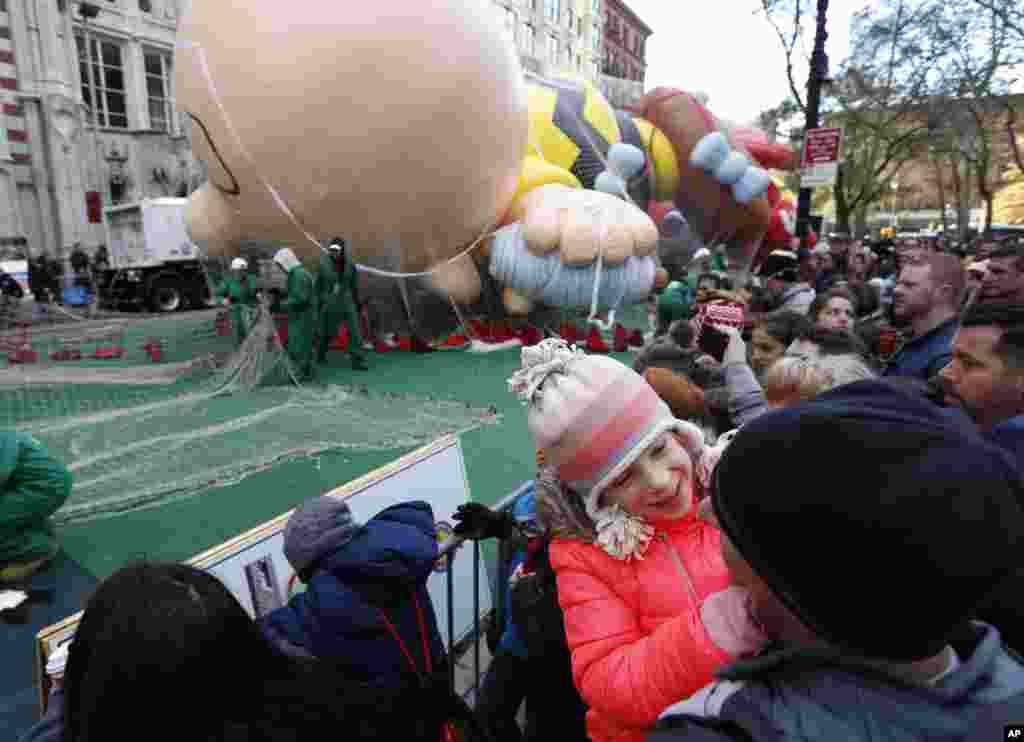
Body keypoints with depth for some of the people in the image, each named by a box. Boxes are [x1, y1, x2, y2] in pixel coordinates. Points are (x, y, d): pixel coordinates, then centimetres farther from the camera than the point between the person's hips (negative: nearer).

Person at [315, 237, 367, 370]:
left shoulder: (350, 265, -1)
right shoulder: (324, 264, -8)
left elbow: (354, 285, 8)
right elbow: (318, 285, -2)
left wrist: (358, 302, 11)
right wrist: (318, 302, -2)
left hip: (348, 302, 2)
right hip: (330, 303, -1)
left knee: (355, 331, -7)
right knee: (327, 332, 12)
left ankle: (357, 360, -1)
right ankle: (320, 355, 36)